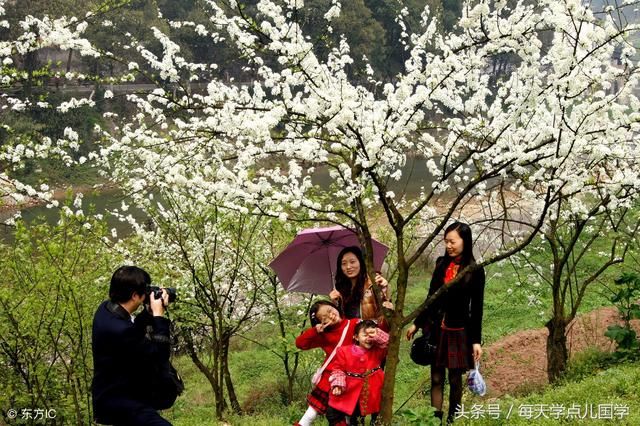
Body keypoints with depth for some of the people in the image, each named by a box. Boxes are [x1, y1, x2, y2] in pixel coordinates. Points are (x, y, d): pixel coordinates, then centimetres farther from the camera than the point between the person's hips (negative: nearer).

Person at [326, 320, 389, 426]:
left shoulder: (378, 351, 1)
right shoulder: (344, 351, -5)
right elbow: (338, 368, -3)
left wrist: (377, 335, -22)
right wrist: (338, 384, -18)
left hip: (372, 394, 1)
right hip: (349, 394, -1)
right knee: (332, 414, -4)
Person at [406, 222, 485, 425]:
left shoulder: (475, 270, -7)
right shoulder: (441, 264, 5)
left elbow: (477, 308, -5)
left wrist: (476, 340, -8)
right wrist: (417, 323, 14)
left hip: (459, 331, -4)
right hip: (436, 328, 4)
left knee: (455, 379, 5)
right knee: (436, 377, 3)